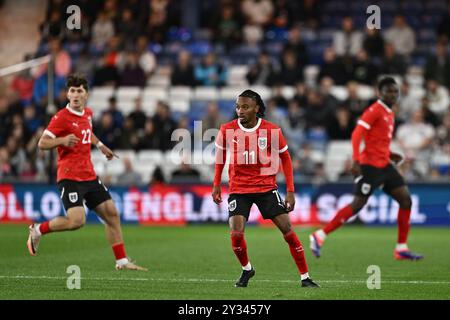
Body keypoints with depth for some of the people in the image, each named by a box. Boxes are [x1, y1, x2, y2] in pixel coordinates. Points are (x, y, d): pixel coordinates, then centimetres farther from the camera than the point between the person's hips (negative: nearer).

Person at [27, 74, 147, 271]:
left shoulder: (88, 113, 12)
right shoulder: (61, 117, -11)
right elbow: (42, 143, -14)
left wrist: (100, 145, 30)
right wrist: (62, 140, -29)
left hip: (89, 176, 8)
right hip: (70, 177, -8)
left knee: (111, 214, 4)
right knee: (77, 220, -22)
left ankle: (122, 261, 12)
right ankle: (38, 230, 2)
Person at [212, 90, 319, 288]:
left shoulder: (272, 130, -9)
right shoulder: (227, 129, -6)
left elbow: (285, 158, 2)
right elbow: (220, 155, 11)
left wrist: (290, 191, -1)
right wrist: (216, 185, 9)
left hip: (266, 187, 0)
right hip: (238, 188, 0)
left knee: (287, 229, -5)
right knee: (236, 234, -14)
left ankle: (305, 277, 6)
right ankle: (246, 269, 16)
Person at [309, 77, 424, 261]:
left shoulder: (389, 113, 17)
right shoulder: (374, 111, -11)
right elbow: (357, 135, -19)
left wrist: (390, 155, 13)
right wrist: (356, 161, -27)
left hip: (384, 165, 9)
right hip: (370, 166, -9)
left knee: (406, 200, 1)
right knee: (358, 204, -10)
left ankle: (401, 249, 5)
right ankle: (319, 236, -2)